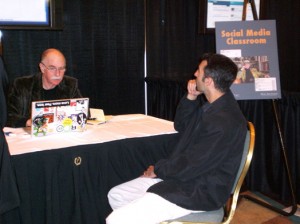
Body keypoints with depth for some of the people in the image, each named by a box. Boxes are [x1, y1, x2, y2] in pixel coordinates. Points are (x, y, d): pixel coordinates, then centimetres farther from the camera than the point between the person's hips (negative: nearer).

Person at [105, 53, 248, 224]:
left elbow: (190, 166, -24)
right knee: (116, 195, 10)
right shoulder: (214, 103, 5)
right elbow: (180, 126, 15)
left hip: (199, 191, -10)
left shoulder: (224, 122, -27)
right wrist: (191, 98, -2)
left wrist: (157, 170, -6)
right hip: (184, 176, 10)